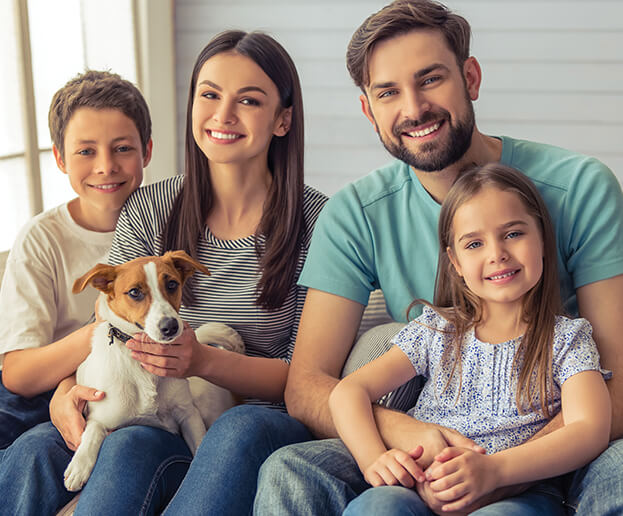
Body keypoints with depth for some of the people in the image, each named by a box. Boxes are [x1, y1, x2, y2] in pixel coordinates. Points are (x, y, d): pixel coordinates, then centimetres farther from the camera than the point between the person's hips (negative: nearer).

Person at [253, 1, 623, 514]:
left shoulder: (580, 187, -9)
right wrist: (404, 431, -29)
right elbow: (306, 385, -8)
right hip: (426, 445, 1)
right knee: (288, 473, -27)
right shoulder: (355, 215, -4)